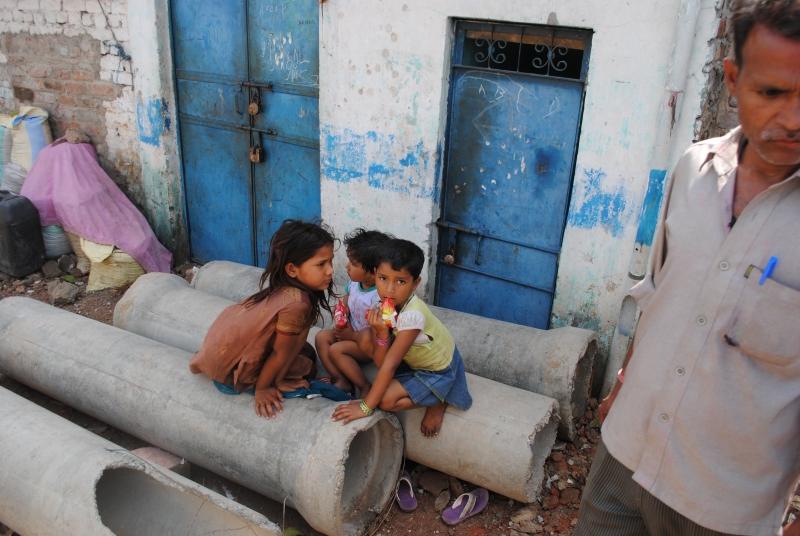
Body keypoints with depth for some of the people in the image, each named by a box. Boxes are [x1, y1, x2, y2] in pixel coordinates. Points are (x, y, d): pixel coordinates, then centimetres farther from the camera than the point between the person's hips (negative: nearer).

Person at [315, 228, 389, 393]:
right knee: (321, 337, -4)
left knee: (336, 349, -22)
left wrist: (351, 335, -18)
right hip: (350, 331, 9)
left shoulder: (380, 297, -30)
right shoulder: (354, 283, -6)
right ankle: (339, 379, -10)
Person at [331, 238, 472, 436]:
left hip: (437, 370, -6)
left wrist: (365, 407, -28)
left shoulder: (412, 315, -36)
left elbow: (389, 366, -32)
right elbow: (381, 363, -16)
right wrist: (381, 334, -35)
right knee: (367, 340, -12)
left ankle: (437, 401, 1)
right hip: (410, 360, 7)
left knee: (386, 400, -23)